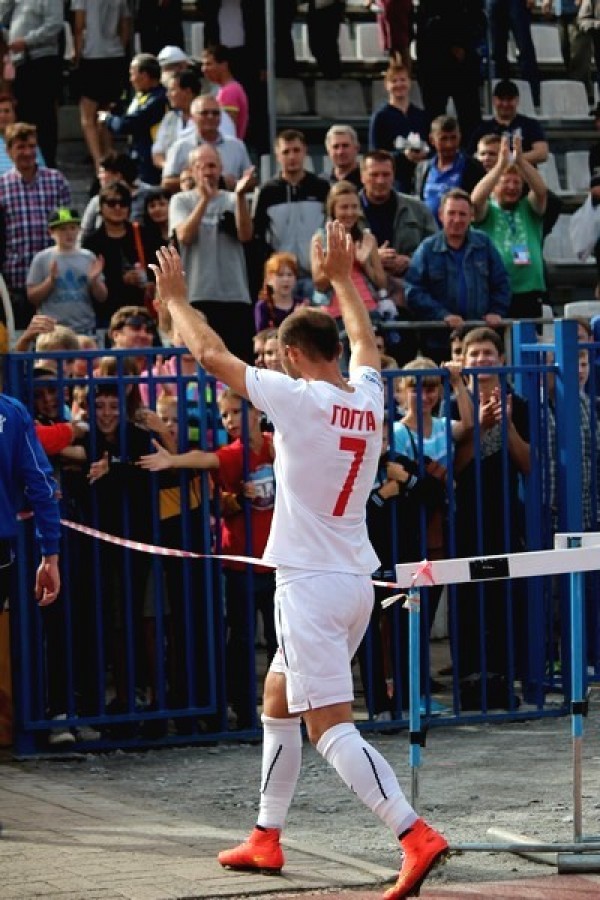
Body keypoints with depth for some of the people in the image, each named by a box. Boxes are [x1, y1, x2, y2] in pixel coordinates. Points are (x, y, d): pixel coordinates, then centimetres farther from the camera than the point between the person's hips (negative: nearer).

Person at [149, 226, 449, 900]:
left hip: (310, 585, -8)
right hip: (356, 582, 8)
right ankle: (266, 838, 30)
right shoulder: (367, 396, 6)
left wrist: (174, 298, 11)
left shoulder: (297, 398, -13)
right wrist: (340, 278, 42)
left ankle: (415, 836, -23)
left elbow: (212, 355, -4)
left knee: (330, 725, -11)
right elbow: (365, 341, 29)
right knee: (277, 699, 23)